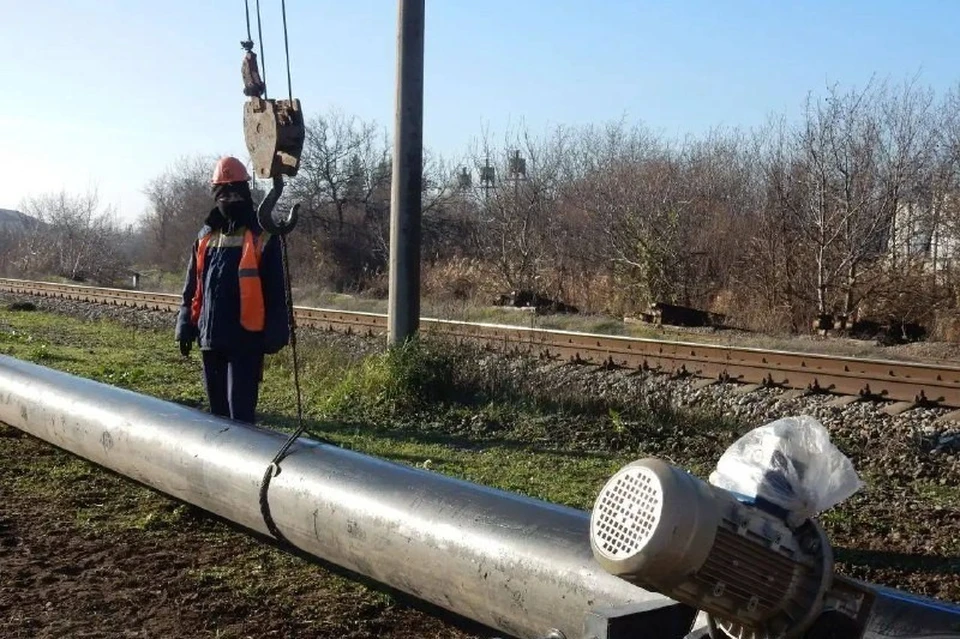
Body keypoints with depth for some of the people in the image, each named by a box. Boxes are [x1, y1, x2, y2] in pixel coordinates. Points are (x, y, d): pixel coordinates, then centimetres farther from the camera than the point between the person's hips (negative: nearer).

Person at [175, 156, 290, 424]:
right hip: (211, 337, 6)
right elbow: (192, 288, 16)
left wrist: (274, 336, -9)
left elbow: (275, 292, -5)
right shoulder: (206, 236, 13)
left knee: (240, 410, -8)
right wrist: (186, 328, 11)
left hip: (245, 339, -6)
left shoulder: (262, 237, -3)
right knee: (217, 409, 14)